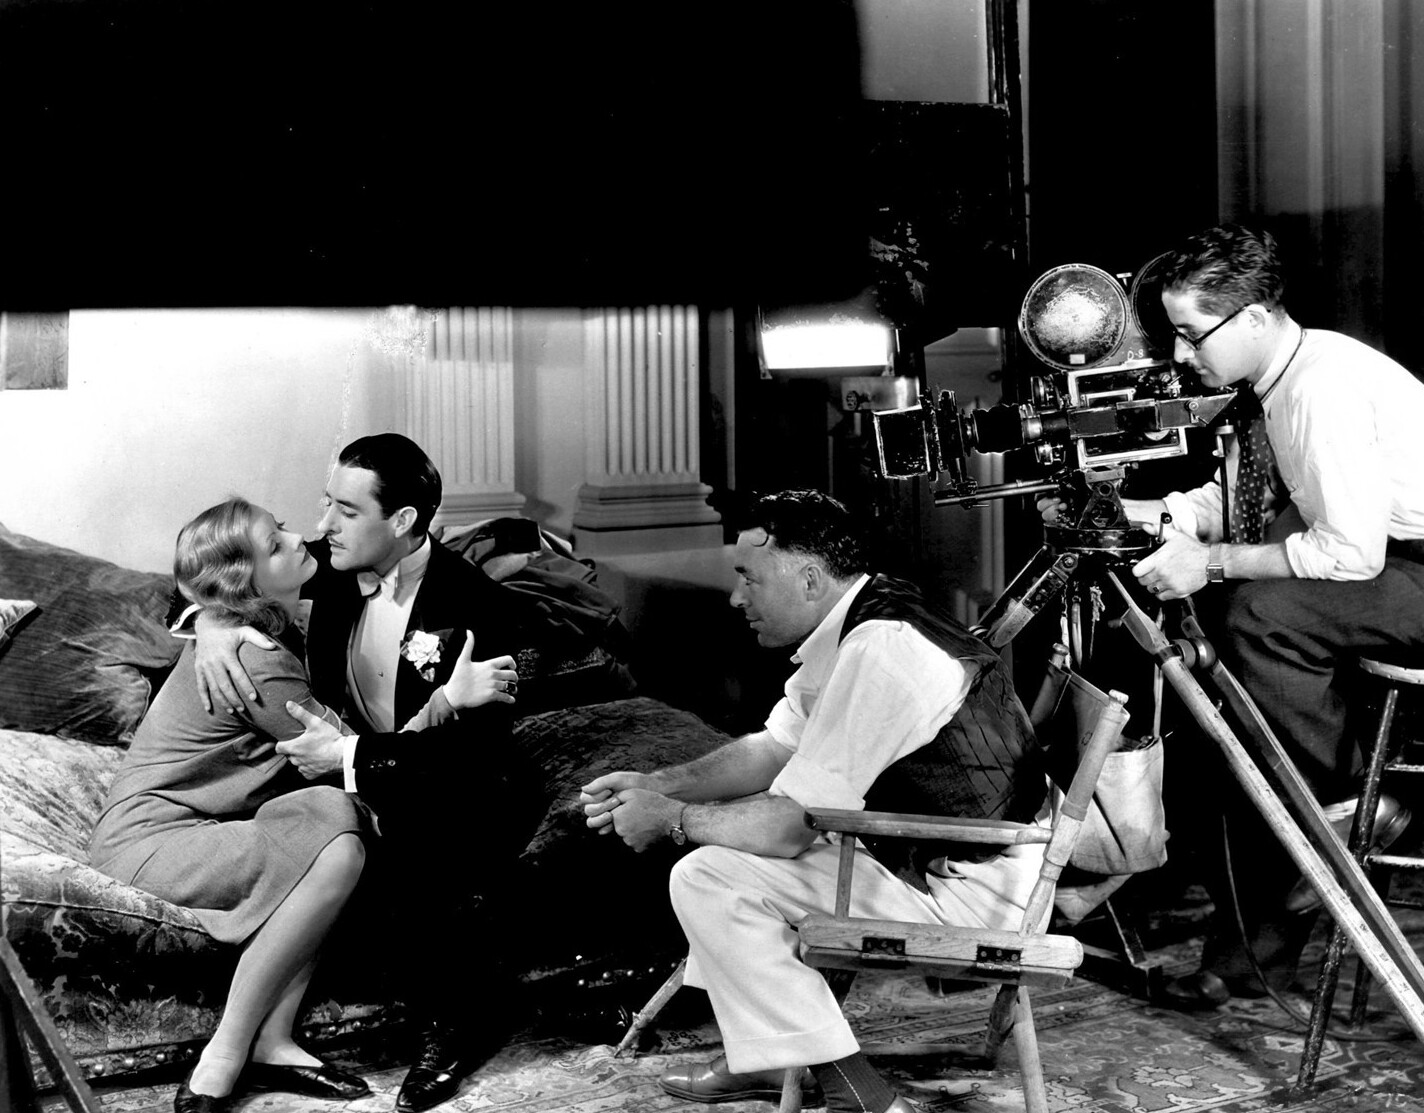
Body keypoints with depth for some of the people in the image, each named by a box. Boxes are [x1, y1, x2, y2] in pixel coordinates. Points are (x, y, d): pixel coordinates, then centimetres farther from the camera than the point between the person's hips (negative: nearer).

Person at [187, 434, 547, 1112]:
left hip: (467, 798, -6)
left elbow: (474, 749, -26)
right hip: (361, 772, 6)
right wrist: (212, 622, -13)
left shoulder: (477, 610, -21)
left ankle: (458, 1028, -4)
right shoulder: (334, 566, -4)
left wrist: (350, 755, -28)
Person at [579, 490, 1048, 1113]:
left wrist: (671, 819, -9)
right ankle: (760, 1058, 22)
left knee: (708, 878, -12)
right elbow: (773, 747, 16)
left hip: (968, 892, -10)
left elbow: (791, 826, -24)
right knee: (737, 822, 20)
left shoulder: (878, 652, -25)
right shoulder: (854, 627, 6)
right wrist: (657, 786, 6)